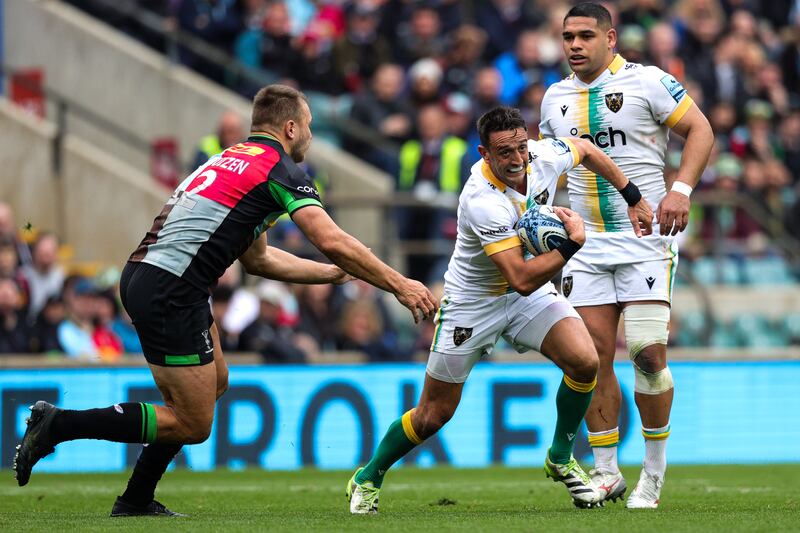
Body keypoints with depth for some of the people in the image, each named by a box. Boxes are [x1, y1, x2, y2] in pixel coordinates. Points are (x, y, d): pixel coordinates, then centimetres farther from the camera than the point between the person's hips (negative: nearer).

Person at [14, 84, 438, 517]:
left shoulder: (232, 159, 25)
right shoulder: (279, 169, -3)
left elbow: (257, 259, 30)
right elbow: (333, 242, -12)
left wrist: (334, 273, 32)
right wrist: (399, 286, -5)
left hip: (140, 277, 10)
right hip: (170, 291, -10)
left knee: (215, 380, 24)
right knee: (193, 425, -2)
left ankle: (136, 499, 21)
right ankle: (58, 425, -7)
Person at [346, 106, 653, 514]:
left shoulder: (544, 156, -18)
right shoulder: (482, 201, -37)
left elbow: (586, 149, 9)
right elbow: (522, 279, -39)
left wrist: (633, 197, 10)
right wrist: (573, 243, -33)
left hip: (531, 292, 5)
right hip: (473, 300, -5)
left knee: (584, 361, -18)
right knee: (434, 414, 2)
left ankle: (560, 459, 5)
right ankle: (367, 479, 27)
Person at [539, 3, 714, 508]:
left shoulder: (648, 82, -5)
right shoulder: (555, 98, 11)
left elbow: (701, 130, -4)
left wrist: (681, 189, -17)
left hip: (645, 239, -5)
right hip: (586, 245, 5)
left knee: (648, 353, -12)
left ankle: (654, 471, 3)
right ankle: (606, 472, 8)